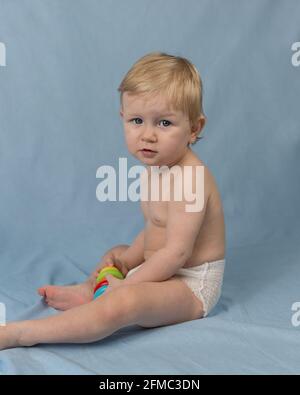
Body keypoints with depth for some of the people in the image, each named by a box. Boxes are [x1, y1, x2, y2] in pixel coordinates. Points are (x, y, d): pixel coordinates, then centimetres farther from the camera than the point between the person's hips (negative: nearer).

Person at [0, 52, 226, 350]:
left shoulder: (187, 179, -26)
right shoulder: (156, 167, 6)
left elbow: (176, 252, -28)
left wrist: (126, 284, -23)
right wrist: (126, 260, 0)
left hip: (191, 285, -11)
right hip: (166, 269, 11)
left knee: (121, 303, -33)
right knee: (116, 253, 31)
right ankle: (89, 291, 5)